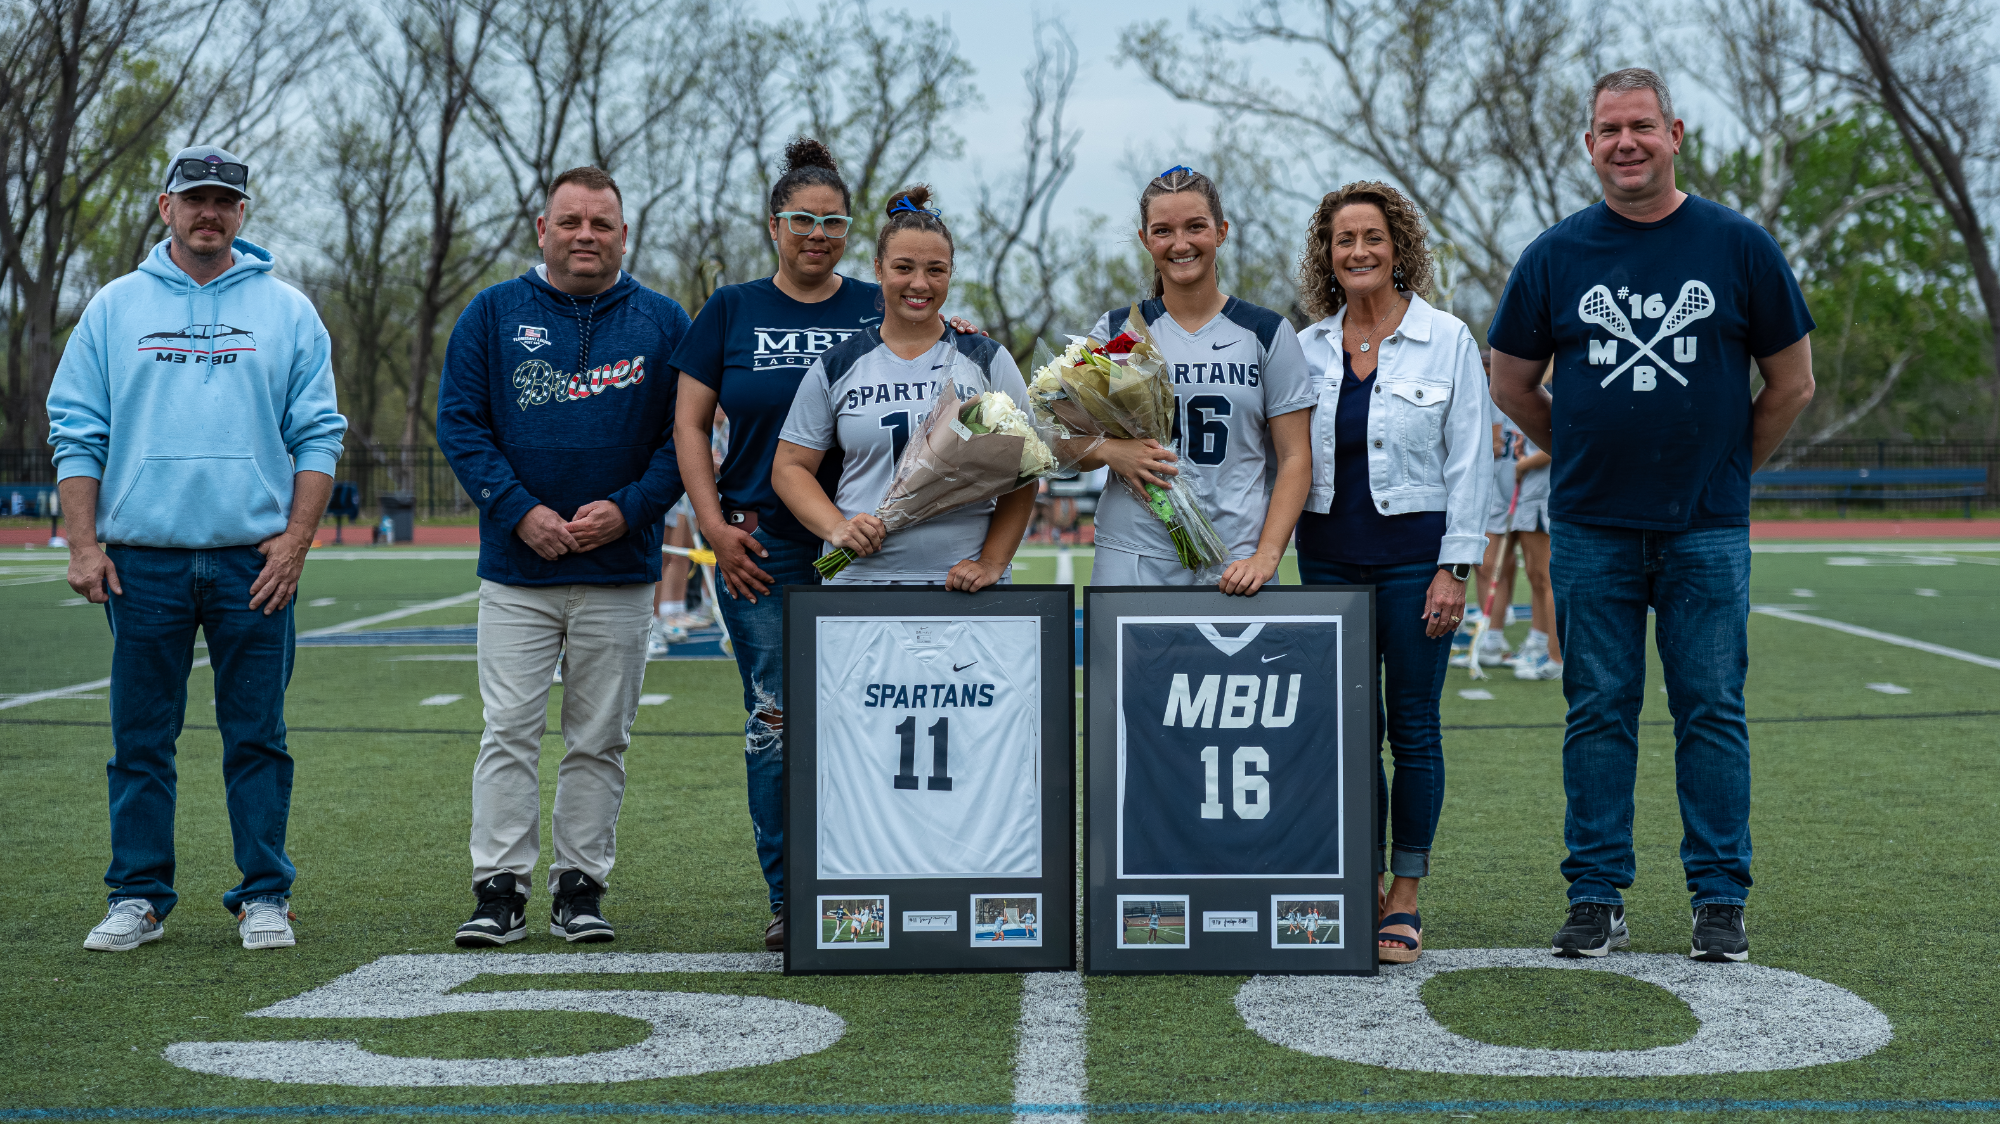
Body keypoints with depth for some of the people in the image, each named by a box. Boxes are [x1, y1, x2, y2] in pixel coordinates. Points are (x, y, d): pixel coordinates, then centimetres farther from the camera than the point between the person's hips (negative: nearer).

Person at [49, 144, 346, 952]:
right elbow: (77, 433, 7)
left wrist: (295, 539, -5)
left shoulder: (287, 311, 8)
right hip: (141, 559, 1)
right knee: (141, 737, 4)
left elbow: (317, 436, 6)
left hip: (255, 559, 0)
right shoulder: (115, 308, 9)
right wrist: (83, 546, -2)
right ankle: (139, 897, 13)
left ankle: (264, 895, 9)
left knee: (256, 735, 2)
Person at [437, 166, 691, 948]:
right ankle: (499, 890, 2)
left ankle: (580, 889, 14)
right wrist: (521, 511, -12)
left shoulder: (663, 324, 6)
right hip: (516, 566, -1)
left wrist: (628, 508, -12)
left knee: (600, 739, 6)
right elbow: (460, 422, 0)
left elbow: (686, 437, 3)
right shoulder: (493, 315, 4)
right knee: (509, 731, -3)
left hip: (620, 571, 1)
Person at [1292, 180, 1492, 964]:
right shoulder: (1307, 348, 8)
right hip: (1329, 556, 3)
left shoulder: (1447, 340, -1)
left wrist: (1455, 567, -9)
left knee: (1413, 727, 2)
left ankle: (1405, 899, 9)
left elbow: (1469, 460, -3)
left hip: (1413, 553, -3)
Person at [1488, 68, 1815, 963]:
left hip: (1707, 530, -1)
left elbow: (1792, 384, 9)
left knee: (1712, 712, 2)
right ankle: (1596, 898, 12)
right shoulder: (1556, 255, 2)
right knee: (1598, 713, 5)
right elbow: (1512, 384, 13)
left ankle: (1720, 898, 10)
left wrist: (1723, 470, 11)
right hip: (1590, 529, 1)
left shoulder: (1738, 247, 1)